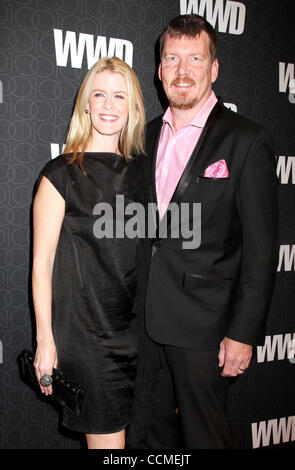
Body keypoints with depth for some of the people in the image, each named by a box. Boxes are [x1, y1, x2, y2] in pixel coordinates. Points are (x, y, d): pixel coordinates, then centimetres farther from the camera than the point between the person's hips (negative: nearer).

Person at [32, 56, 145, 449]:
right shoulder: (62, 174, -7)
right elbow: (42, 264, -8)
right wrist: (45, 340, -10)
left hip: (138, 329, 5)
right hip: (86, 332, -5)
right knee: (107, 440, 5)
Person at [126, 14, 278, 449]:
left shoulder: (246, 141, -9)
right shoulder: (148, 136, 9)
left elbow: (260, 248, -10)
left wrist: (244, 333, -12)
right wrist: (133, 306, 10)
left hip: (203, 326, -5)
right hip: (146, 320, 6)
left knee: (203, 436, 12)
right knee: (147, 433, 19)